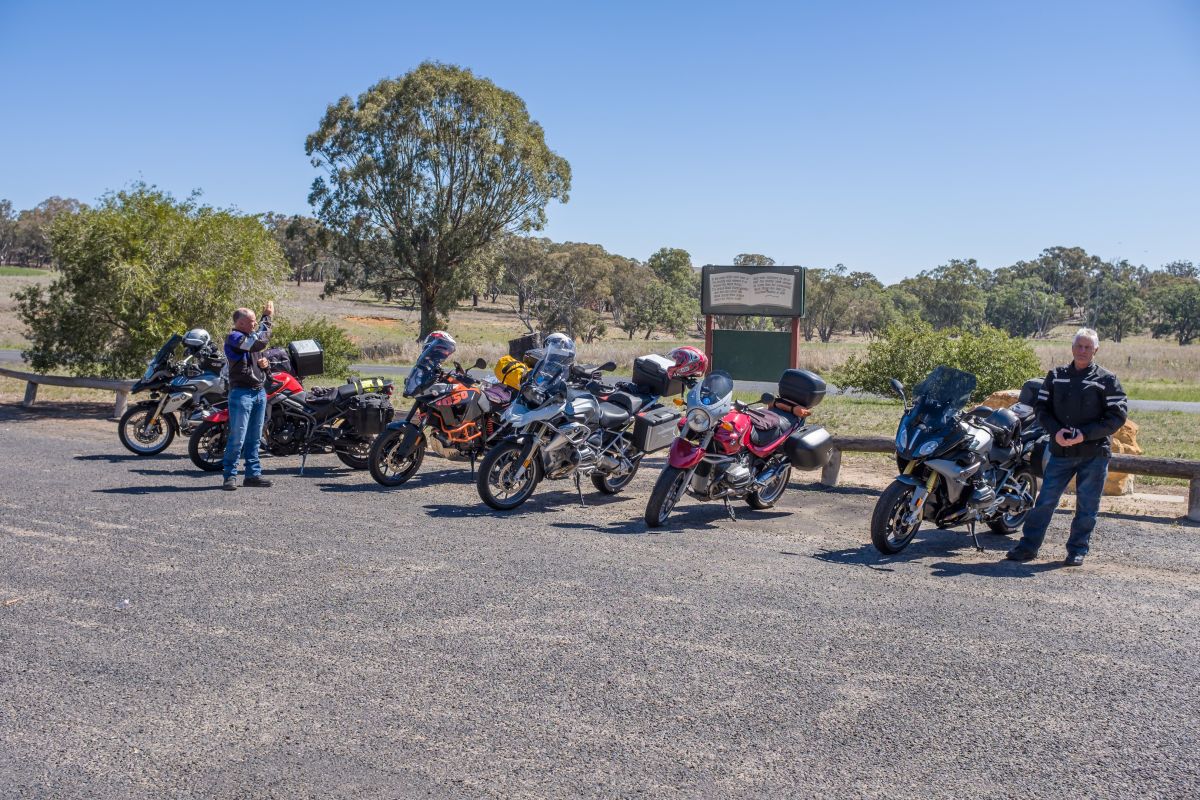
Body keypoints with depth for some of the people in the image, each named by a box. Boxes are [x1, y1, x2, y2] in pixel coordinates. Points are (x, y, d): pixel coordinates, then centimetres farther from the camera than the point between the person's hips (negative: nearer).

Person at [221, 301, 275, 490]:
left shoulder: (249, 337, 20)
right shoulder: (234, 337, -9)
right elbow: (261, 341, -23)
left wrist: (263, 363, 5)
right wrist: (267, 317, -13)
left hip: (259, 392, 9)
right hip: (241, 393, -9)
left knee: (254, 438, 11)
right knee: (237, 437, -8)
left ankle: (253, 474, 15)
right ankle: (230, 476, -2)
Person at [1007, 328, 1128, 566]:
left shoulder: (1107, 380, -1)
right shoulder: (1055, 376, 9)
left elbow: (1118, 415, -5)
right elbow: (1042, 407, 10)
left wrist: (1085, 434, -15)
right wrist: (1055, 431, -9)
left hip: (1094, 454, -2)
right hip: (1061, 451, 2)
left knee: (1087, 506, 5)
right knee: (1045, 500, 3)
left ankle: (1078, 550, 16)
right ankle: (1028, 545, 10)